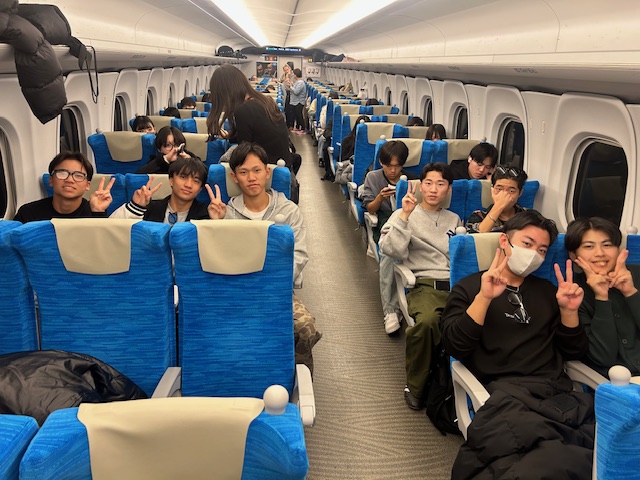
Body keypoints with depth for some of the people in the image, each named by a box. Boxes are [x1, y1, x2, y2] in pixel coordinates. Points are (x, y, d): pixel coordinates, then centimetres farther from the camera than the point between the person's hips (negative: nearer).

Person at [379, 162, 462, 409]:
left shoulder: (454, 220, 27)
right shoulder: (405, 215, 15)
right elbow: (392, 250, -2)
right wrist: (405, 216, -8)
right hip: (426, 284, -3)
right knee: (427, 321, -38)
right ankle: (415, 387, -14)